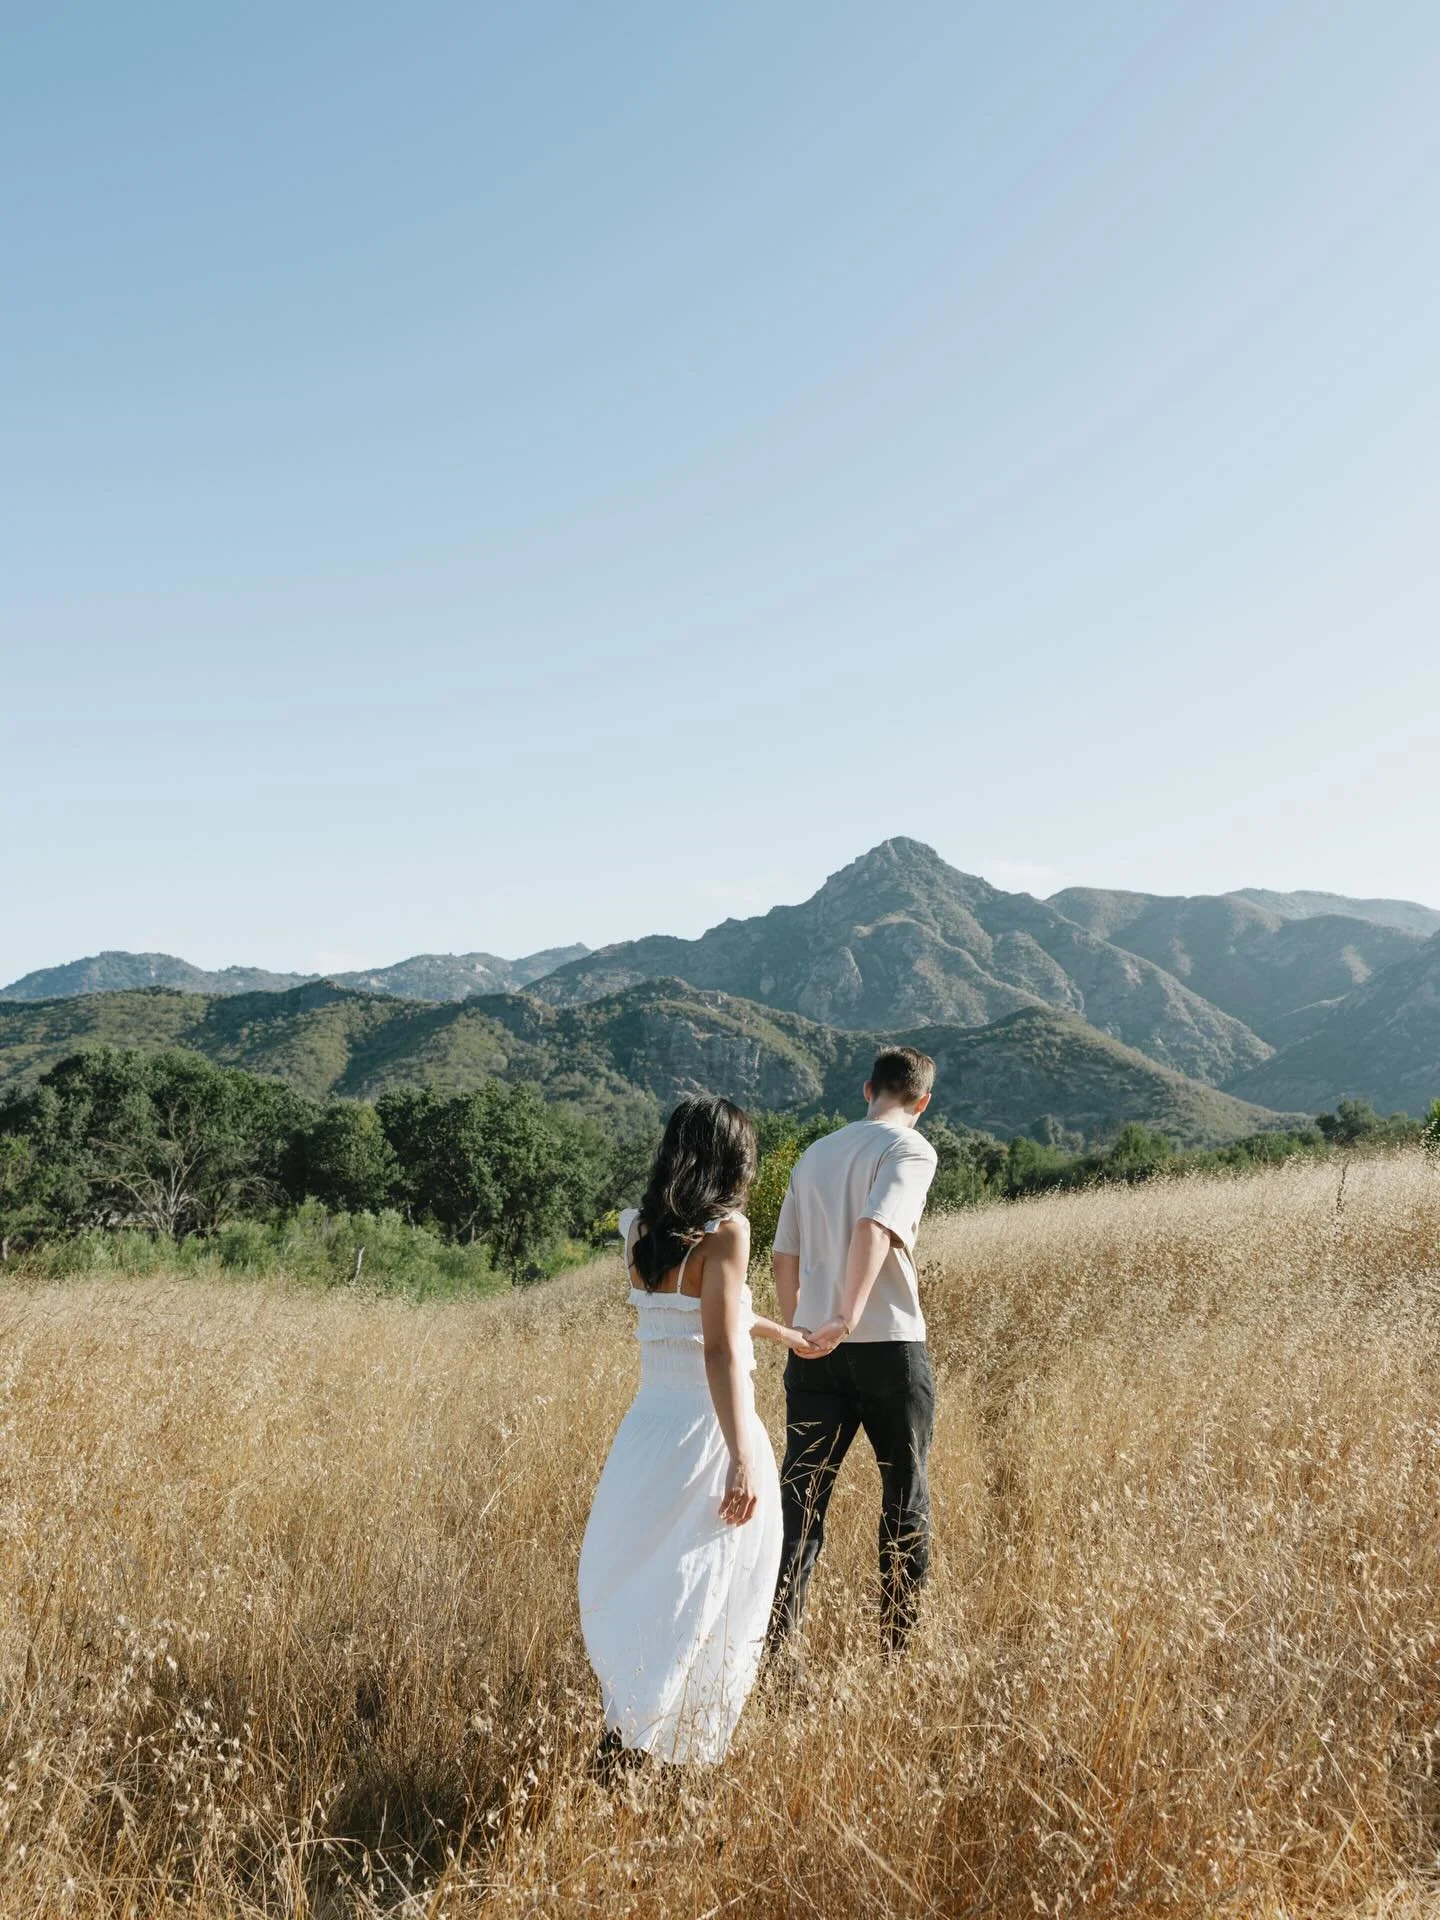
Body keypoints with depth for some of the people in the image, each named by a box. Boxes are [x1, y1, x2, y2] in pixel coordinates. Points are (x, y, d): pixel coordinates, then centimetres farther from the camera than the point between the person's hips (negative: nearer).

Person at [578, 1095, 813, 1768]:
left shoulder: (639, 1229, 8)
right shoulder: (724, 1228, -13)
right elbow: (721, 1352, -19)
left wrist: (777, 1331, 37)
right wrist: (742, 1458, -18)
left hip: (646, 1428, 7)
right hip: (705, 1432, -7)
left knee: (637, 1590, 17)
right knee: (703, 1605, 5)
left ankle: (624, 1740, 19)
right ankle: (627, 1746, 4)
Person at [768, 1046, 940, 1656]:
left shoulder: (815, 1154, 14)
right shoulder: (911, 1149, -4)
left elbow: (783, 1260, 14)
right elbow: (874, 1227, -22)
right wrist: (847, 1321, -29)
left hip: (811, 1350, 4)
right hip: (889, 1347, -4)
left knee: (800, 1498, 5)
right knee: (906, 1498, 12)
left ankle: (775, 1641, -4)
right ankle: (898, 1646, 20)